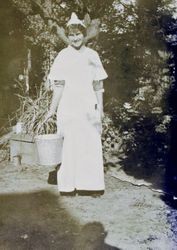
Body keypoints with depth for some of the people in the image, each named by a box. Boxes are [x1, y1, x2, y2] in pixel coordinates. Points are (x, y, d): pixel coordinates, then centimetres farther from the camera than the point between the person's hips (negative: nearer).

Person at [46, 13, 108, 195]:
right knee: (70, 145, -2)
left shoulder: (92, 55, 9)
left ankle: (90, 184, 12)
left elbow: (98, 85, 11)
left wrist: (100, 108, 7)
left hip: (89, 108, 3)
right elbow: (58, 85, -1)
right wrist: (52, 109, -4)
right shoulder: (63, 56, 2)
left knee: (92, 145, 2)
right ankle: (68, 184, 8)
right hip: (68, 107, -3)